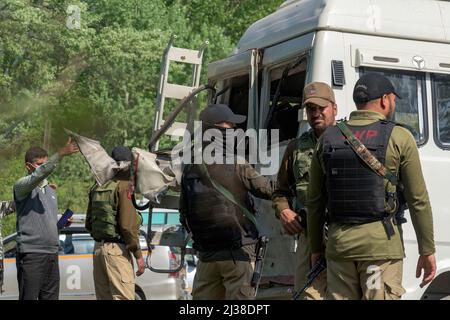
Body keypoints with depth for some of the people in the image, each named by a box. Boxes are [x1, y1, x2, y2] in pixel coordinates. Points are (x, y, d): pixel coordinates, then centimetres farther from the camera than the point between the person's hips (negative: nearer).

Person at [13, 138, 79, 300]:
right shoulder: (21, 186, -4)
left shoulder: (51, 191, 20)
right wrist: (61, 153, -34)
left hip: (52, 254, 7)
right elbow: (39, 174, -25)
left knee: (51, 296, 7)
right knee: (29, 297, -8)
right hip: (31, 254, -7)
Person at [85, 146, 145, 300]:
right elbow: (128, 224, -16)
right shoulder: (124, 185, -9)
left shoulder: (97, 188, 13)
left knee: (103, 296, 13)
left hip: (98, 247, 8)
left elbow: (88, 224, 19)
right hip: (117, 248, -8)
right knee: (123, 297, -8)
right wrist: (138, 254, -10)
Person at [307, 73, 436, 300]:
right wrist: (427, 251, 4)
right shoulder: (399, 138, -2)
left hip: (339, 241, 4)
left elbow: (315, 202, 11)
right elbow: (418, 200, -2)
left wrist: (316, 248, 19)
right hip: (381, 243, -4)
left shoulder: (328, 139, 9)